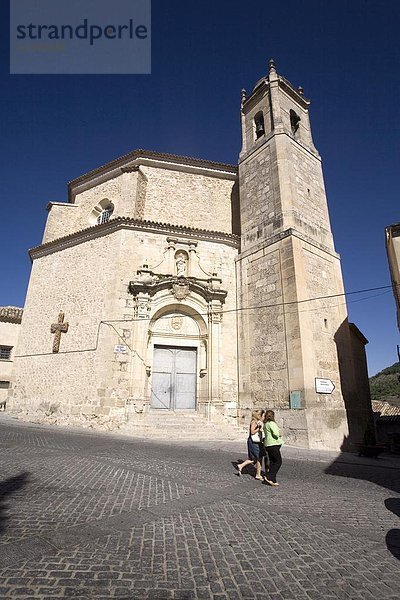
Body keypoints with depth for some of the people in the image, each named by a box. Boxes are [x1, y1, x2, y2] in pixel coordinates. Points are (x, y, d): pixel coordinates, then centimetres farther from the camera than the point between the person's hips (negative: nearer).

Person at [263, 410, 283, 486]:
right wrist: (279, 435, -2)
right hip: (273, 445, -9)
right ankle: (269, 477, -6)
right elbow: (276, 433, -23)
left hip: (268, 445, 9)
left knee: (272, 462, 12)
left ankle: (273, 480, 14)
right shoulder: (271, 423, -15)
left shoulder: (265, 424, 14)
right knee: (278, 461, -2)